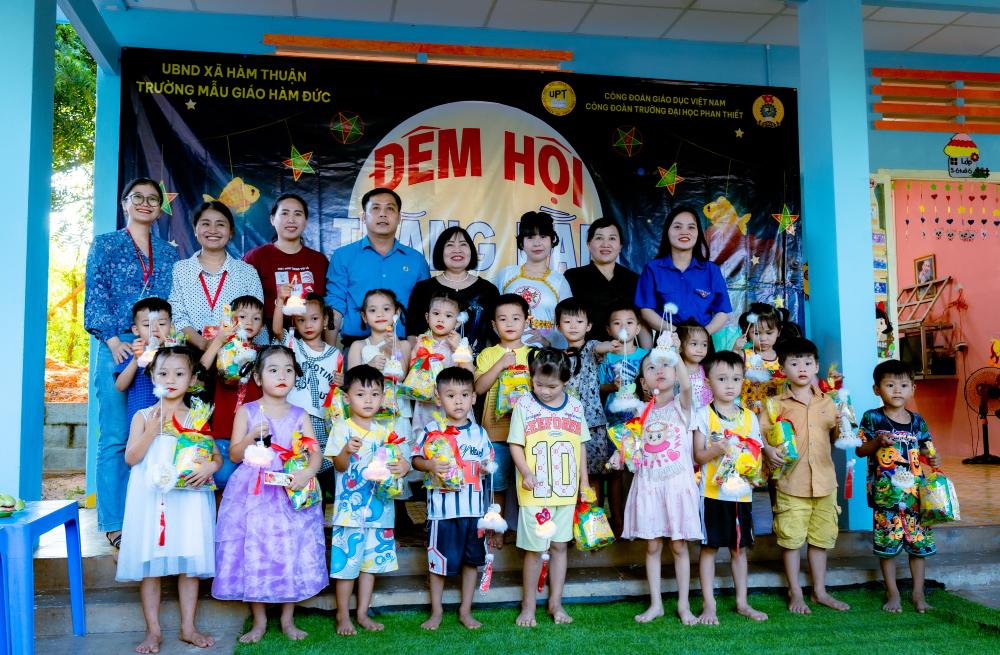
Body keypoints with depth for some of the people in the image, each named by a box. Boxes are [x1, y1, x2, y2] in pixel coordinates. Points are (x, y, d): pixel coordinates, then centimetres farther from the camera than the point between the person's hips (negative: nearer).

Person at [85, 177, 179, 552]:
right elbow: (96, 295, 0)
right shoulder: (105, 245, 9)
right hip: (116, 347, -2)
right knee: (115, 436, -3)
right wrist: (112, 339, -12)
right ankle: (115, 523, 4)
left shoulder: (168, 253, 17)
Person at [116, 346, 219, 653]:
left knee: (189, 563, 5)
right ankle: (153, 630, 16)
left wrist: (209, 467, -16)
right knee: (149, 564, 3)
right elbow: (131, 458, -2)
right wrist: (151, 430, -14)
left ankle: (188, 627, 17)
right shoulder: (143, 416, 5)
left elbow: (217, 455, 6)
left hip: (188, 498, 0)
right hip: (150, 499, 0)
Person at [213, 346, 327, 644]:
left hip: (290, 494, 1)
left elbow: (315, 452, -2)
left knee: (291, 554, 3)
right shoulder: (247, 411, 2)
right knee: (253, 554, 1)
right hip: (252, 495, -1)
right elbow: (234, 454, 0)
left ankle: (288, 619, 19)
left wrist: (307, 472, -22)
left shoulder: (299, 415, 6)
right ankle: (259, 620, 18)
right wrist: (253, 436, -17)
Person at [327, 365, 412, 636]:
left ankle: (362, 613, 25)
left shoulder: (384, 432, 9)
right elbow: (340, 466, -12)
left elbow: (397, 460, 9)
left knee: (372, 560, 12)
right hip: (350, 509, -5)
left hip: (379, 508, 5)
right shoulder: (342, 428, -5)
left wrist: (403, 466, -14)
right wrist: (346, 450, -33)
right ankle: (343, 615, 18)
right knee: (347, 561, 1)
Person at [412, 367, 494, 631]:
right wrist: (430, 465, -23)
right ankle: (436, 611, 23)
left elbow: (489, 461, 12)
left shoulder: (479, 432, 6)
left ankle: (466, 610, 26)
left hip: (473, 506, 3)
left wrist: (487, 468, -10)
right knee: (439, 560, 6)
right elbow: (416, 459, -3)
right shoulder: (432, 431, -3)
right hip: (442, 507, -3)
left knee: (471, 559, 11)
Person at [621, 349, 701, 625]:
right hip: (648, 485, 3)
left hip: (677, 483, -3)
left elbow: (686, 385, -23)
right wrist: (621, 454, -7)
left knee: (679, 545, 5)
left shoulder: (680, 404, -1)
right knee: (652, 546, 8)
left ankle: (683, 605, 18)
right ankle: (656, 604, 19)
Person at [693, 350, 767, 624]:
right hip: (713, 492, -4)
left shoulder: (749, 417, 7)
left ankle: (742, 602, 25)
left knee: (739, 547, 13)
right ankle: (709, 605, 12)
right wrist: (715, 450, -27)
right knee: (709, 547, 3)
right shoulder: (703, 415, -5)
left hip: (740, 492, 4)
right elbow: (698, 455, -8)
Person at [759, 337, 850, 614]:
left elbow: (834, 437, 16)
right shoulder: (777, 404, -4)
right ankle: (795, 593, 18)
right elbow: (761, 433, -7)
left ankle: (820, 591, 28)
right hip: (792, 483, -4)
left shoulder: (826, 402, 9)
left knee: (821, 538, 14)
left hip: (824, 482, 4)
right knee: (792, 539, 3)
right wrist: (768, 450, -25)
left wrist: (840, 429, -5)